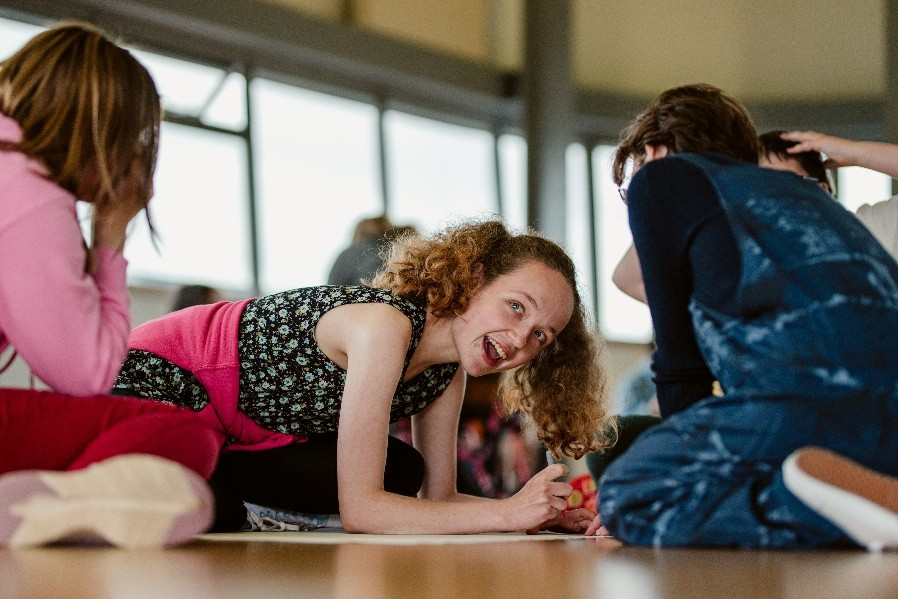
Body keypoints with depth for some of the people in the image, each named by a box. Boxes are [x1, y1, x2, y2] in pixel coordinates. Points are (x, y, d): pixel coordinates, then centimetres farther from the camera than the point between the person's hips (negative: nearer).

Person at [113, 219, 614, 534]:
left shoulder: (447, 371, -6)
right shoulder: (388, 325, -33)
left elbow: (439, 497, -2)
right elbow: (358, 509, -35)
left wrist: (544, 515, -18)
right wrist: (508, 514, -35)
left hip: (248, 431, 8)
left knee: (400, 474, -7)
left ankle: (206, 472, 2)